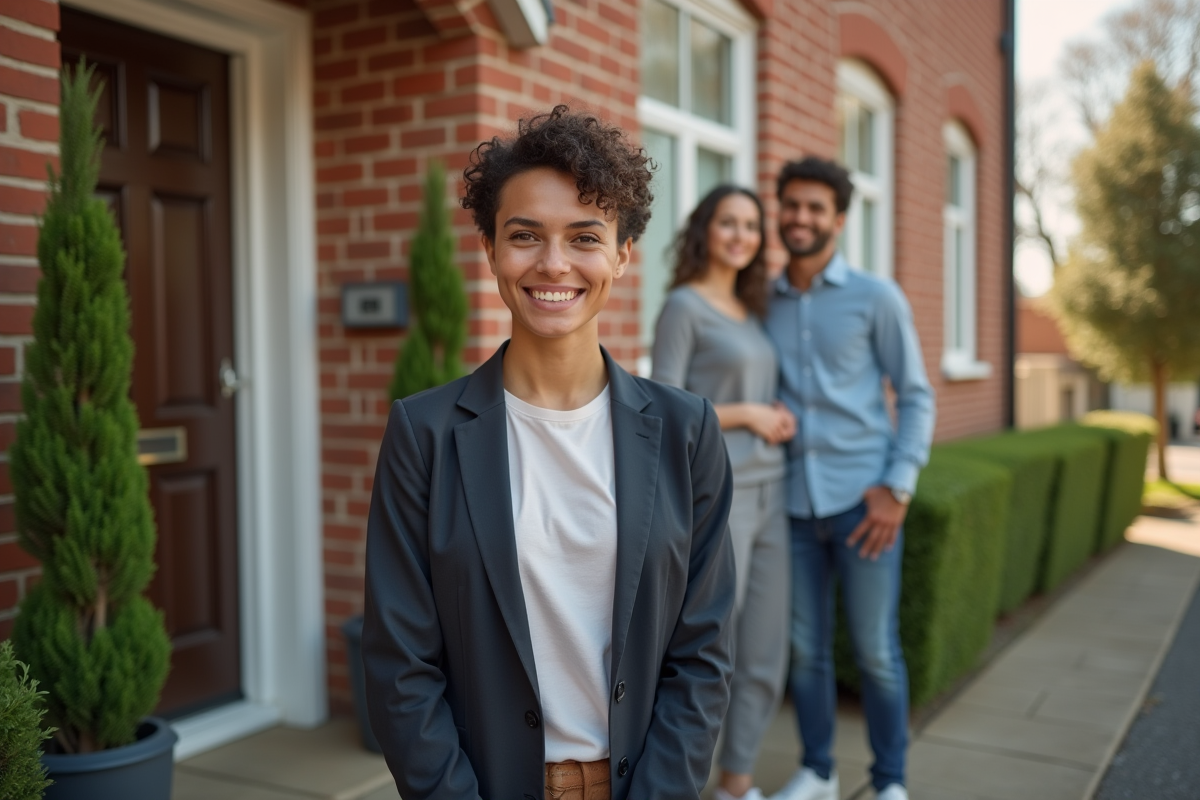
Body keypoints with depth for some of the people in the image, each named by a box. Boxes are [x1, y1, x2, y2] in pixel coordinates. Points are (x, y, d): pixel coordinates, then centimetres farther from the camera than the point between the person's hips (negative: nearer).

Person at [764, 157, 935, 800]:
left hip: (863, 501, -3)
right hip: (794, 505, 4)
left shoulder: (878, 297, -3)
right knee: (805, 646, 11)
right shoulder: (763, 304, 8)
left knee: (876, 649, 3)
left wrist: (898, 489, -12)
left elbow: (917, 397, -2)